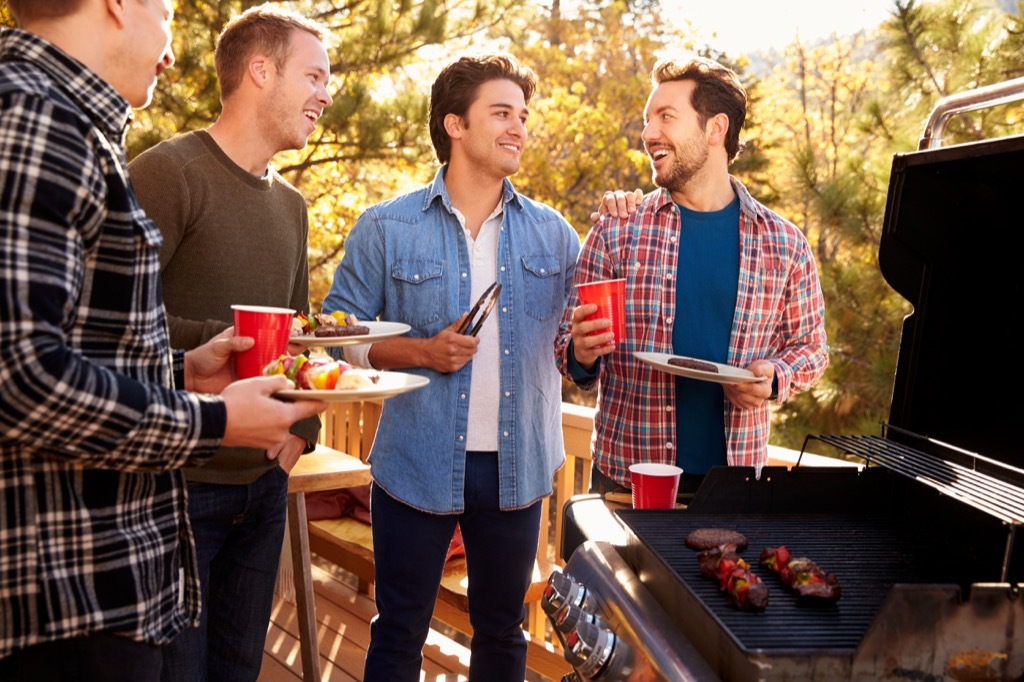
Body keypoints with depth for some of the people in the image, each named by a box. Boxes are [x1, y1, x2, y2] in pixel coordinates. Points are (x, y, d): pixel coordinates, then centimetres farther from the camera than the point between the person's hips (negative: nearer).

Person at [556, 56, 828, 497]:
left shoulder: (783, 244, 1)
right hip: (625, 475, 0)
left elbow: (809, 345, 11)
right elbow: (569, 342, 4)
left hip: (734, 477, 1)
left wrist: (774, 379, -10)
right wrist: (581, 356, -18)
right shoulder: (616, 231, -1)